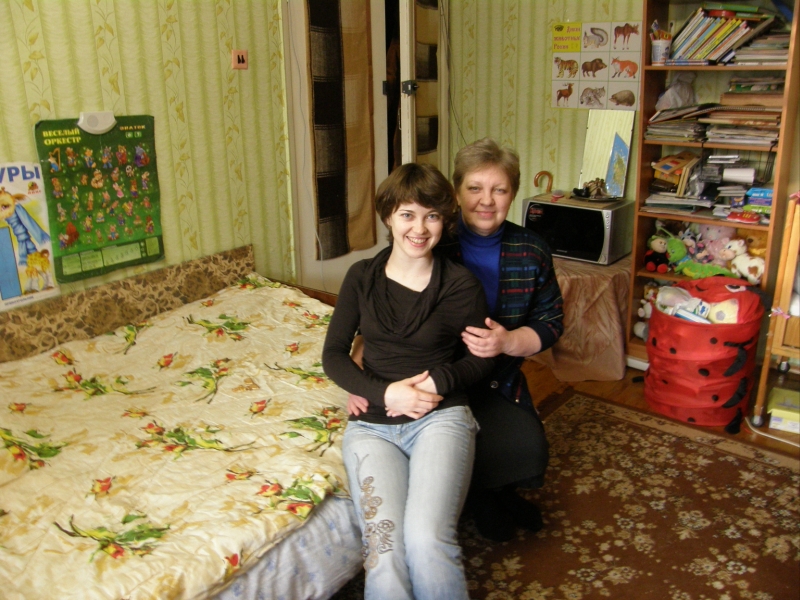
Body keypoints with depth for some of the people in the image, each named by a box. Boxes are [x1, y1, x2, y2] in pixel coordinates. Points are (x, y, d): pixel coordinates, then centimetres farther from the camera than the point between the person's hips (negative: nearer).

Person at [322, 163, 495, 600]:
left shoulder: (461, 284, 1)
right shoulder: (361, 277, 6)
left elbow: (482, 358, 10)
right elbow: (333, 354, 6)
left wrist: (439, 381, -10)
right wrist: (384, 392, -10)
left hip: (442, 416, -1)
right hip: (373, 424, 2)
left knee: (427, 539, -26)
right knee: (385, 555, -22)